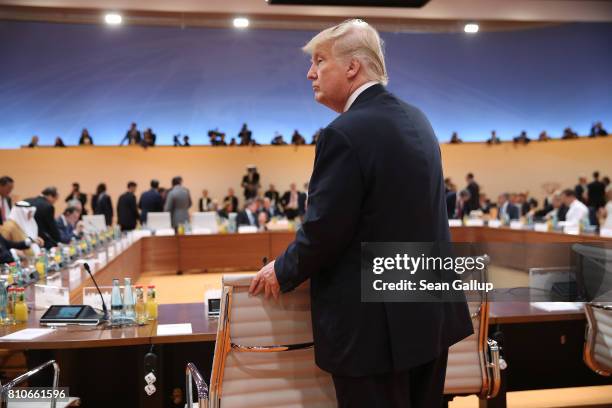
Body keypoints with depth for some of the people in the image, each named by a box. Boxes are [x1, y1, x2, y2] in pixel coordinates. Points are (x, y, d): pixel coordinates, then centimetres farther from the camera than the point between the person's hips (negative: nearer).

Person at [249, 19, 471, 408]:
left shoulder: (345, 133, -21)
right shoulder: (415, 118, 7)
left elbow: (323, 231, -20)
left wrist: (282, 271, -2)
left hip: (377, 324, -8)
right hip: (431, 310, 9)